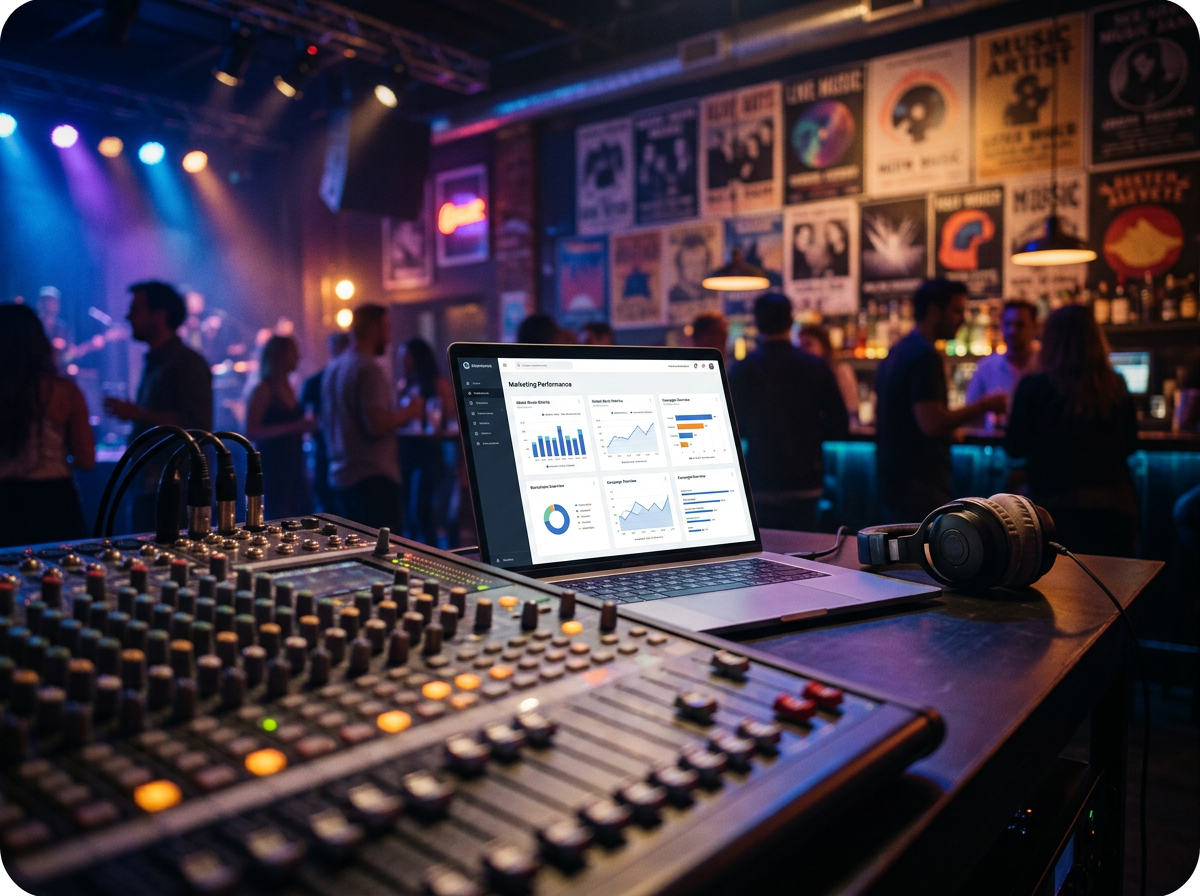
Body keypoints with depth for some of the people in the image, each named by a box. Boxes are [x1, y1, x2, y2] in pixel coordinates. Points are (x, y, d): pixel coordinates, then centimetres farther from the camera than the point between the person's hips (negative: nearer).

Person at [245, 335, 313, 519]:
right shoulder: (263, 390, -8)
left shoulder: (288, 389, 13)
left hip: (294, 464, 8)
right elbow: (251, 432, -16)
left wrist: (305, 427, 9)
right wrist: (292, 427, -21)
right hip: (273, 467, -8)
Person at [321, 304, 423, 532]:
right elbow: (377, 425, -23)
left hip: (338, 477, 9)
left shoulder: (333, 368, 14)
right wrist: (409, 412, -8)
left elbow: (325, 423, 22)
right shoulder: (368, 369, -14)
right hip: (372, 477, -9)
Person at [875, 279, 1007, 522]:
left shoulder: (897, 352, 15)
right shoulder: (925, 356, -17)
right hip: (919, 483, -10)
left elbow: (879, 415, 24)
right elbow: (932, 424, -25)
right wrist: (984, 406, -14)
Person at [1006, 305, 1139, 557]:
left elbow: (1014, 448, -2)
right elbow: (1130, 445, 13)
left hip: (1057, 507, -3)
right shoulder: (1116, 387, 0)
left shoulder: (1034, 387, -10)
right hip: (1113, 505, 3)